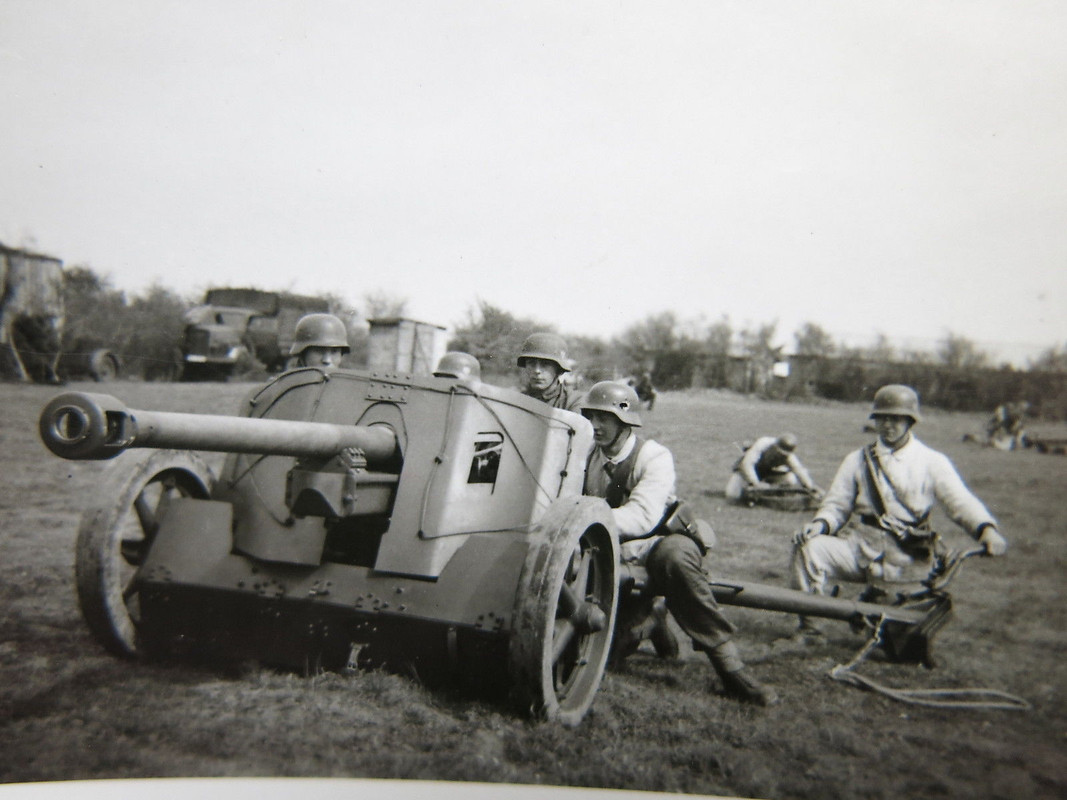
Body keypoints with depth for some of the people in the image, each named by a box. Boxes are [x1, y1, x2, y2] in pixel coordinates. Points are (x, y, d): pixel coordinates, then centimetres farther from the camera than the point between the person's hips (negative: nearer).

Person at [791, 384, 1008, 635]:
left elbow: (960, 501, -4)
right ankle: (809, 624, -16)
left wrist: (987, 529, -25)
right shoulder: (857, 460, 15)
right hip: (859, 545, 2)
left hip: (907, 556, -2)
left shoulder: (933, 462, 8)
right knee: (809, 547, -25)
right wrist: (820, 523, -12)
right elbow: (837, 504, 12)